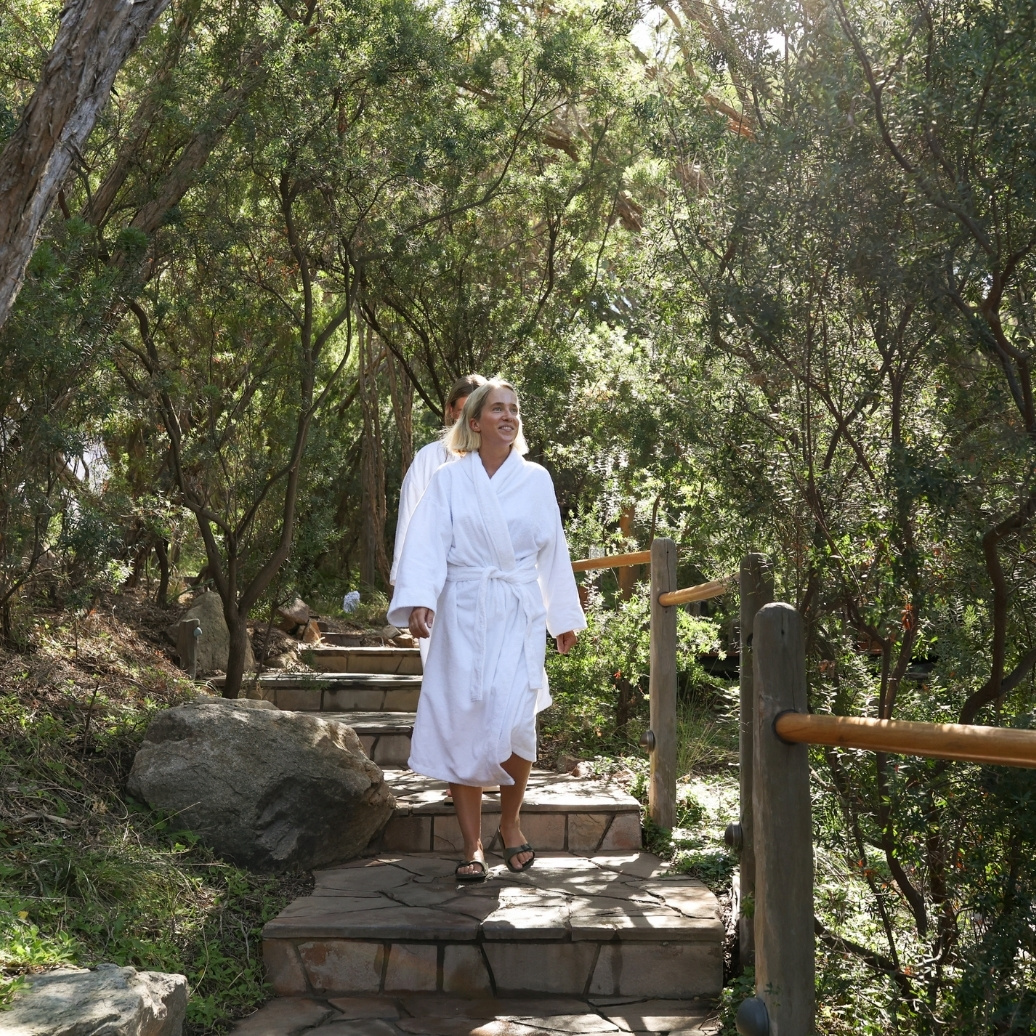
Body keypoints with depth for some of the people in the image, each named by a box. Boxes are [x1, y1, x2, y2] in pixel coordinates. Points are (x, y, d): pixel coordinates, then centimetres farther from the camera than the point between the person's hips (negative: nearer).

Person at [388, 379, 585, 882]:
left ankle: (511, 822, 15)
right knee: (461, 725, -2)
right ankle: (472, 846, 9)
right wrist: (419, 600, -21)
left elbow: (552, 551, 14)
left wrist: (565, 615, 16)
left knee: (513, 722, -11)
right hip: (462, 613, 0)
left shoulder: (536, 479, 9)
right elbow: (426, 542, -6)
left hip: (519, 615, 0)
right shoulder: (449, 479, 4)